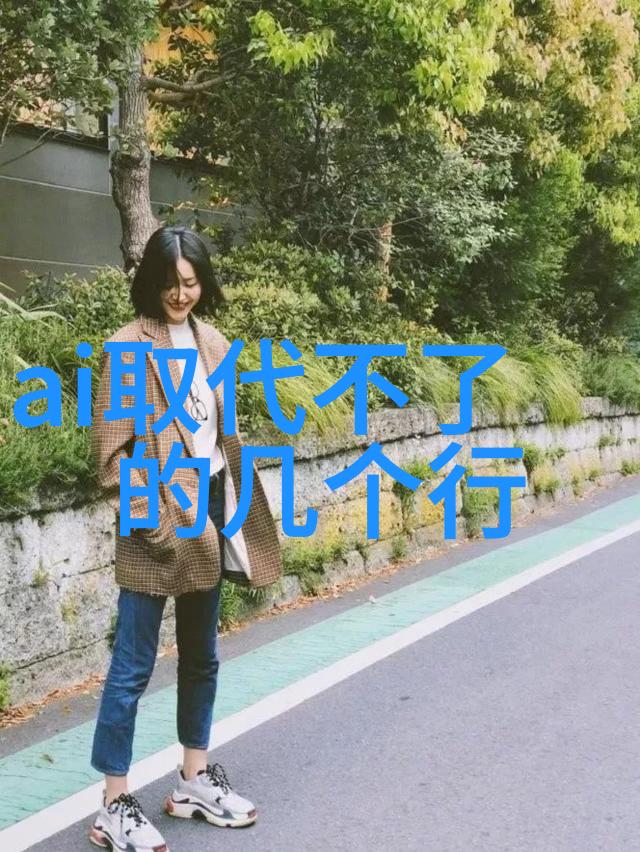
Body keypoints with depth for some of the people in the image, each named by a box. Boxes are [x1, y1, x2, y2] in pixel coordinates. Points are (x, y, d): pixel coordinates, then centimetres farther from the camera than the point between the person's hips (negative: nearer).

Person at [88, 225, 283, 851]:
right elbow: (110, 449, -13)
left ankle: (194, 780, 32)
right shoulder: (129, 347, -11)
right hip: (159, 519, -7)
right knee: (134, 664, 1)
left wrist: (232, 509, 11)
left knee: (201, 654, 17)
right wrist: (149, 519, -17)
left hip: (210, 507, 7)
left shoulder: (211, 342, 9)